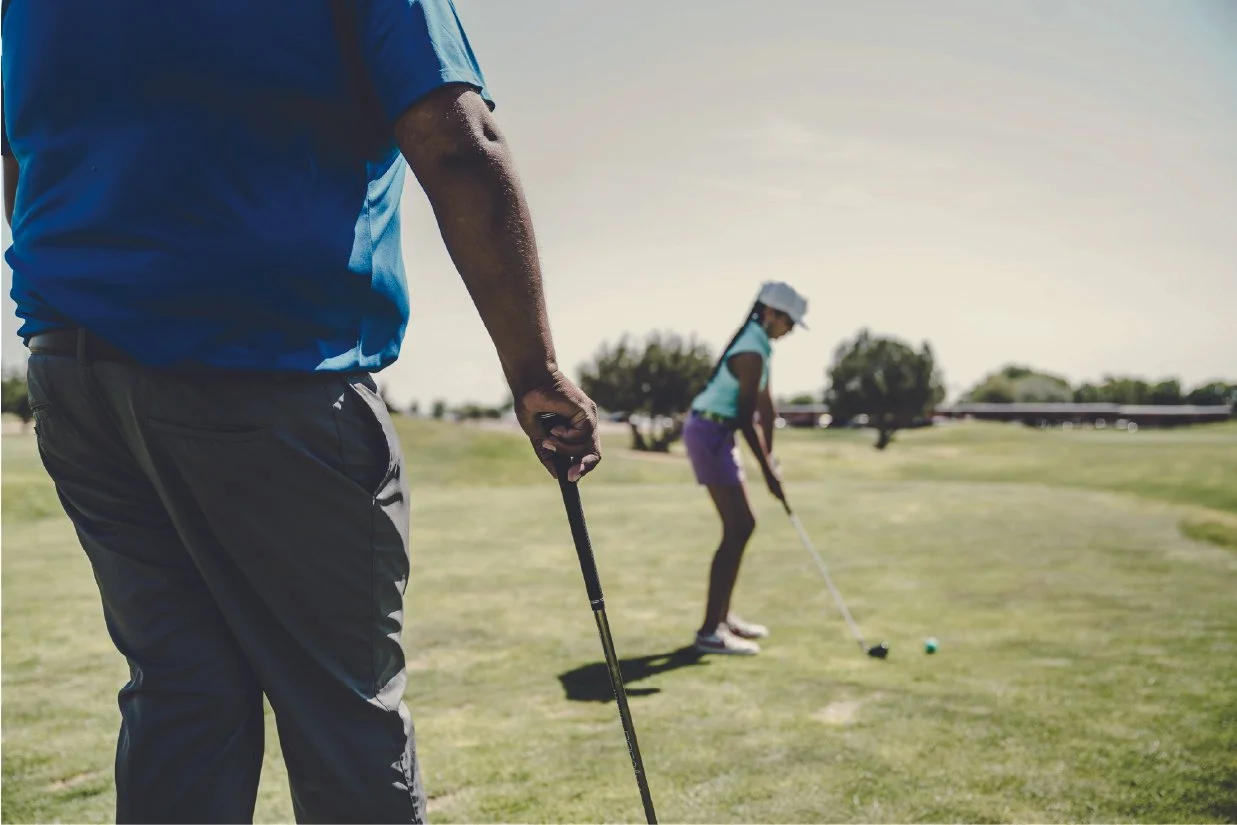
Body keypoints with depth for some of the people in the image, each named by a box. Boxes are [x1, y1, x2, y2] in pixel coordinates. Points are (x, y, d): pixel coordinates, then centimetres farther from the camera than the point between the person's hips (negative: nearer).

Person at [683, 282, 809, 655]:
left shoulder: (758, 343, 13)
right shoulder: (751, 352, -19)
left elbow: (765, 405, 15)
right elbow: (747, 417, -20)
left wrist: (770, 456, 16)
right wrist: (768, 471, -15)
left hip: (716, 434, 10)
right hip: (711, 435, -10)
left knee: (743, 525, 15)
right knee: (737, 529, -11)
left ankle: (722, 615, 23)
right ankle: (709, 631, -8)